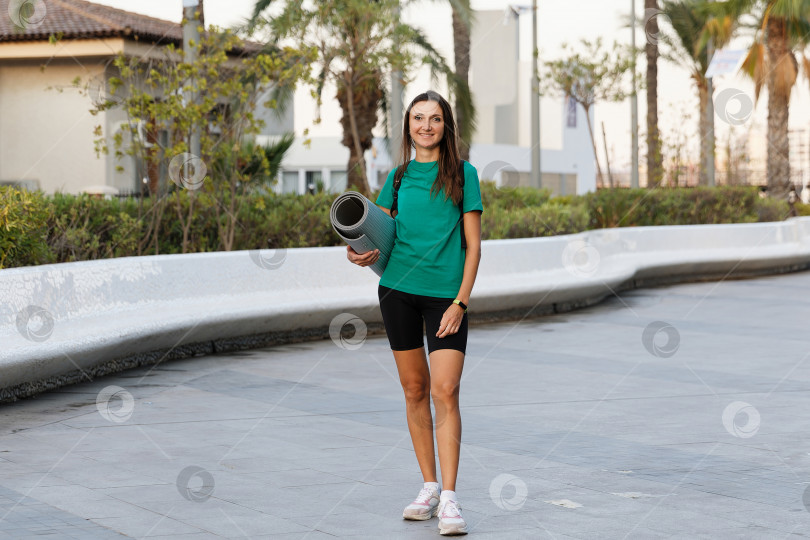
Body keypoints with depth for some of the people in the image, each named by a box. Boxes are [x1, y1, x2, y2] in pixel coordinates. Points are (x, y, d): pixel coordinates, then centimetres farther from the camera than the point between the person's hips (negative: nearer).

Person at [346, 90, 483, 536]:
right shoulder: (399, 176, 11)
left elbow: (473, 245, -1)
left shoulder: (463, 174, 1)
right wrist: (363, 253, -10)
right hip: (398, 287, 3)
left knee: (445, 392, -12)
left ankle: (449, 498, -11)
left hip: (446, 294, -3)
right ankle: (429, 487, 17)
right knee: (414, 390, 7)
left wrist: (461, 301, -9)